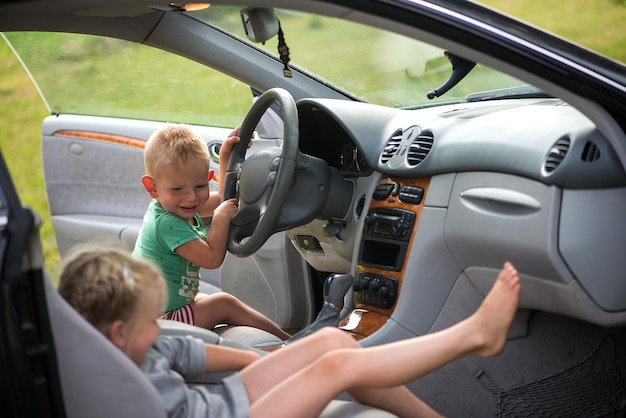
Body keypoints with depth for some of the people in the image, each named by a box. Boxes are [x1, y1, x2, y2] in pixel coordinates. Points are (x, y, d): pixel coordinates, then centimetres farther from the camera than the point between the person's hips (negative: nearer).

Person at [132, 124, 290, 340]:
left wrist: (226, 156, 12)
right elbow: (213, 258, -28)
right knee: (224, 305, -9)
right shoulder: (168, 224, -27)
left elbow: (225, 198, 18)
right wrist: (222, 217, -21)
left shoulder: (177, 207, 4)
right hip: (156, 321, -11)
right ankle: (285, 340, 1)